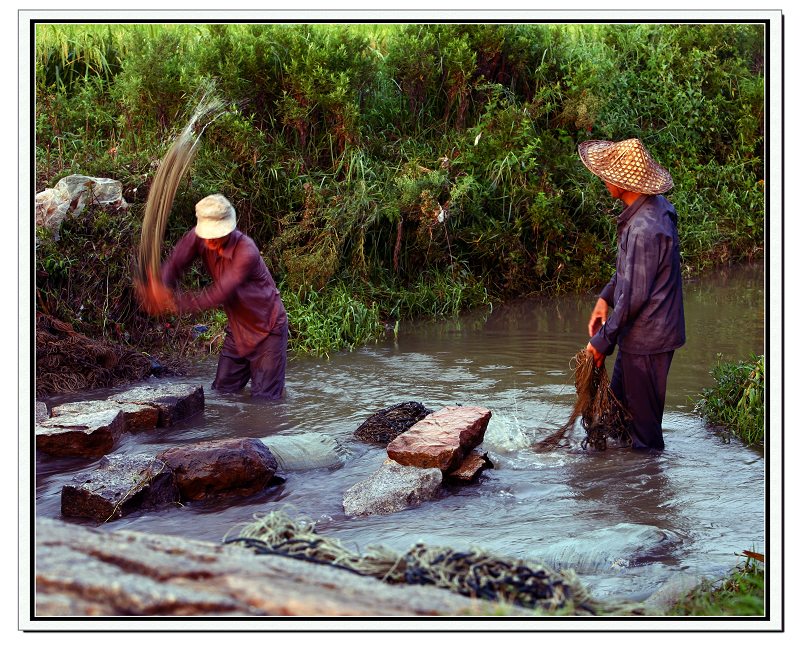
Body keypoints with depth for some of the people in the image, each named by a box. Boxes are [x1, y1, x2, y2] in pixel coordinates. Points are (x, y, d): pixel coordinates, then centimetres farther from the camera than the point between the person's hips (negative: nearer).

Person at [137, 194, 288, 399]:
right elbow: (174, 264, -16)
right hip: (237, 328, 6)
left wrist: (177, 303, -39)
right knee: (222, 390, 11)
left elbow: (220, 293, -34)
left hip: (267, 328, -6)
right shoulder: (198, 238, -11)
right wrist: (159, 288, -38)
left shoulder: (246, 251, -30)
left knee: (265, 398, -5)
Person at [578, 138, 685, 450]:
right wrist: (605, 297, 8)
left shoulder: (645, 229, -29)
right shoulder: (653, 207, 3)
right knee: (618, 404, 23)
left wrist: (603, 340, -14)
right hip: (640, 334, 10)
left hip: (646, 341, -10)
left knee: (643, 419, 6)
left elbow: (634, 296, -25)